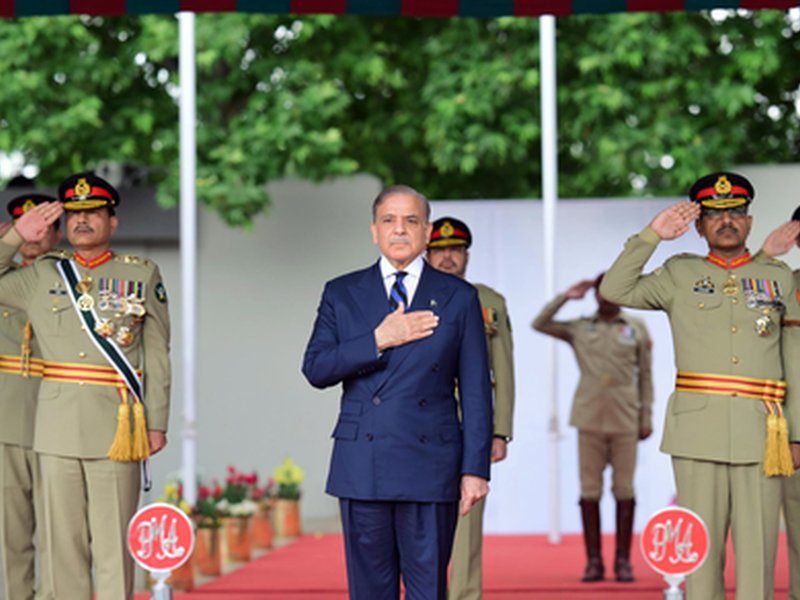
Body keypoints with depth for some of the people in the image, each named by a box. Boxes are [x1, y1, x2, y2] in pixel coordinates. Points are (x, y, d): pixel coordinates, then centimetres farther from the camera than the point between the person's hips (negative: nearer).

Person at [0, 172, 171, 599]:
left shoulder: (142, 275, 7)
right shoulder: (41, 275, 12)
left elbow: (157, 355, 6)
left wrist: (157, 423, 0)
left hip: (114, 427, -2)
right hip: (57, 427, 2)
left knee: (114, 544, -3)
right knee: (63, 542, 5)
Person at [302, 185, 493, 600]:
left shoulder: (459, 298, 7)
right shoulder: (341, 294, 10)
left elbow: (476, 390, 5)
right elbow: (315, 369, 0)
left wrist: (475, 468, -2)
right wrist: (378, 340, -12)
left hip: (429, 470, -1)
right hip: (361, 468, 1)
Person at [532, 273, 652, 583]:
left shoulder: (637, 328, 10)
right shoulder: (579, 328, 11)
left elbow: (645, 375, 10)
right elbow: (539, 324, 7)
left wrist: (647, 418, 6)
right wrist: (566, 297, 4)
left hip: (625, 420, -1)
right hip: (589, 418, 1)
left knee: (624, 491, -1)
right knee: (590, 490, 0)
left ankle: (623, 560, 5)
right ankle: (593, 561, 4)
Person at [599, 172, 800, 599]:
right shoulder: (680, 275, 11)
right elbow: (615, 291, 0)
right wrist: (652, 235, -5)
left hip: (760, 433, 0)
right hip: (698, 431, 0)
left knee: (757, 549, -2)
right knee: (701, 547, 2)